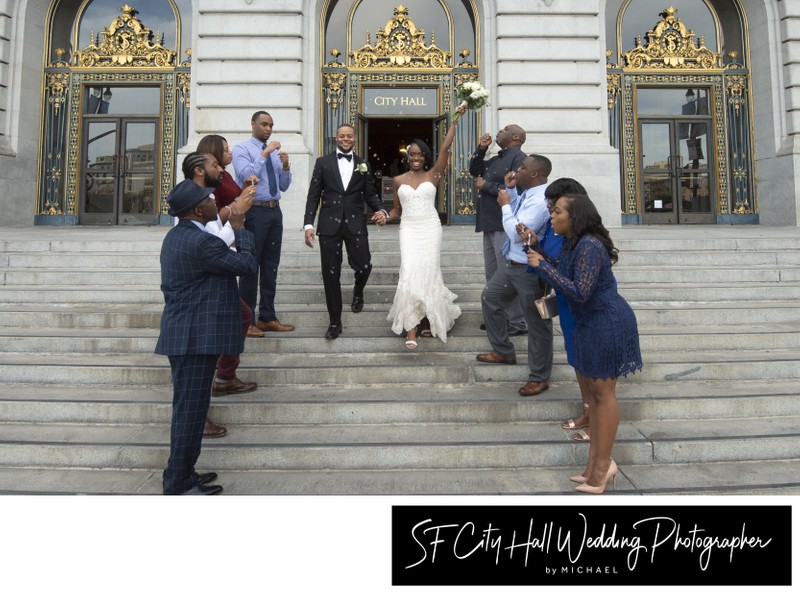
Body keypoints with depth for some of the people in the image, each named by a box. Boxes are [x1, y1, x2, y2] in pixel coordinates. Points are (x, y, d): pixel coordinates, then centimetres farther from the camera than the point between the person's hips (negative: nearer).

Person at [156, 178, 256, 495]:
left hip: (185, 333, 11)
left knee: (186, 407, 17)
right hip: (196, 336, -10)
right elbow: (247, 264, -10)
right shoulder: (202, 242, -20)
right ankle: (179, 484, 8)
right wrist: (240, 230, 4)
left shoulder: (175, 236, 13)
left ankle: (182, 474, 28)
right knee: (190, 409, -2)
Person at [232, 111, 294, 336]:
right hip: (254, 211, -6)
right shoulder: (242, 149, -2)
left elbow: (283, 186, 14)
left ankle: (267, 317, 18)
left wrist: (285, 167, -3)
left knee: (271, 266, 9)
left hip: (275, 211, 7)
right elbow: (245, 176, -19)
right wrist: (264, 153, -19)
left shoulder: (274, 152, 16)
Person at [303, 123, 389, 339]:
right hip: (329, 224, 0)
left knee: (364, 266, -10)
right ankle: (335, 322, 16)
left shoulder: (363, 165, 12)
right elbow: (313, 195, 5)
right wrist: (308, 224, -4)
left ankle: (358, 291, 29)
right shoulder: (323, 162, 8)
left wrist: (381, 210, -9)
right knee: (330, 274, 2)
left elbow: (370, 194, 12)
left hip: (355, 224, 1)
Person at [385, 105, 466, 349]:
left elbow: (445, 148, -5)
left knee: (428, 273, 2)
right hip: (409, 229, 1)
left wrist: (455, 120, -8)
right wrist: (386, 216, -5)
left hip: (430, 228, 0)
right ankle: (411, 329, -8)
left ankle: (428, 318, 23)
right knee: (410, 273, -10)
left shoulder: (433, 175, 4)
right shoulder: (398, 180, 9)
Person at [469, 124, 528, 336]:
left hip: (505, 226, -10)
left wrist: (486, 186, -12)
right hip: (491, 225, 10)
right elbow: (474, 170, 27)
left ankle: (516, 323, 2)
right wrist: (481, 149, 11)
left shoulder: (519, 158, -10)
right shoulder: (496, 160, 18)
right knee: (492, 275, 14)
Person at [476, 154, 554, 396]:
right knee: (490, 298, 22)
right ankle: (503, 351, 38)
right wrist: (510, 190, 9)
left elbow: (516, 233, -27)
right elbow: (517, 214, 24)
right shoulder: (528, 194, 5)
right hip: (512, 264, 10)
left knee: (537, 322, 3)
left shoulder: (540, 201, -25)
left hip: (530, 270, -10)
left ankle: (539, 377, 19)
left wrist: (505, 204, -15)